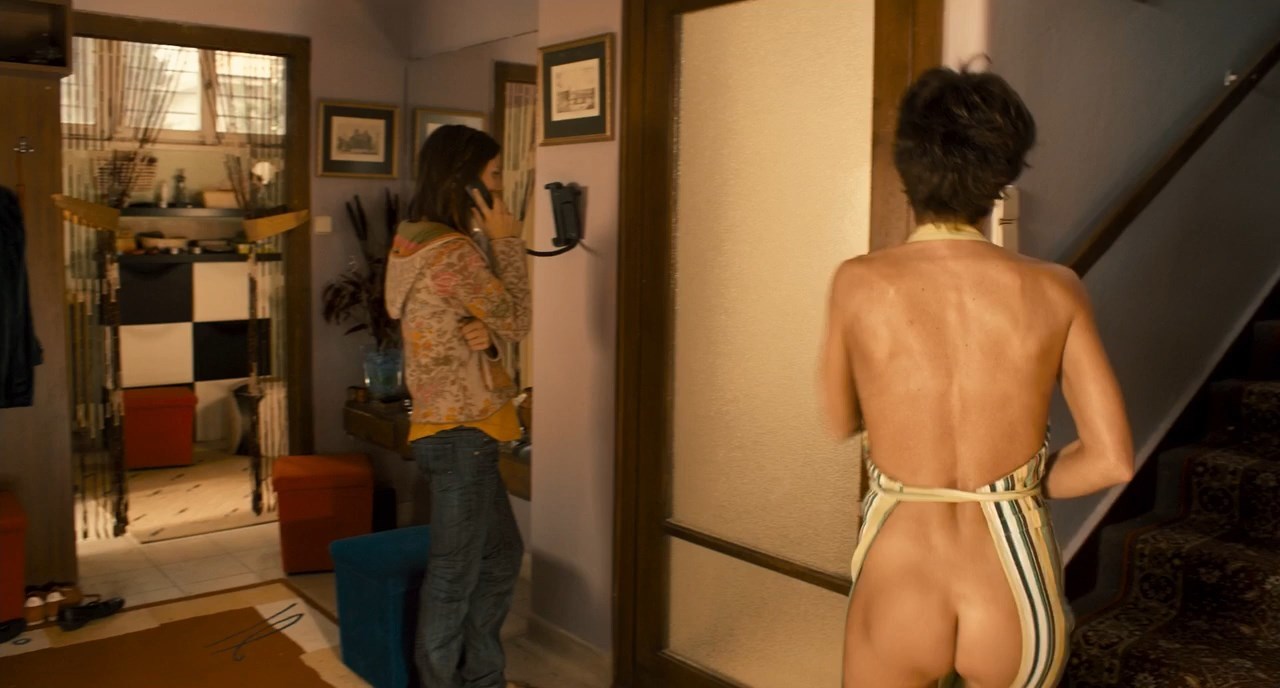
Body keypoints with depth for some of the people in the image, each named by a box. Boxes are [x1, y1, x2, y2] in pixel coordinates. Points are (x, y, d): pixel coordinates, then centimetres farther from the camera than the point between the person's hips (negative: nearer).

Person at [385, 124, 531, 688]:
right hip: (460, 434, -10)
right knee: (454, 577, 3)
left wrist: (483, 333, -9)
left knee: (501, 555, 20)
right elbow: (515, 322, -11)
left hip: (452, 428, 10)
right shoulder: (454, 253, -19)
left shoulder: (414, 242, 11)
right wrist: (507, 241, -7)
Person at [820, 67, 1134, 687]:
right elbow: (1113, 461, -5)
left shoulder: (859, 283, -9)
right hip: (1017, 600, 2)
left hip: (897, 595, -1)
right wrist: (1011, 486, 9)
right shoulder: (1055, 290, -6)